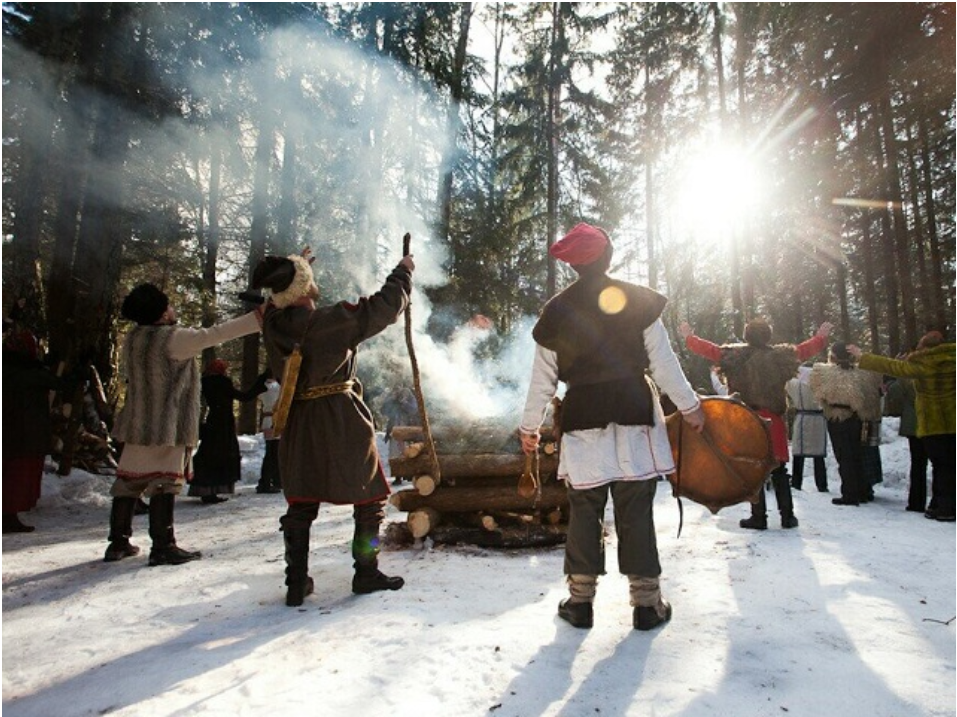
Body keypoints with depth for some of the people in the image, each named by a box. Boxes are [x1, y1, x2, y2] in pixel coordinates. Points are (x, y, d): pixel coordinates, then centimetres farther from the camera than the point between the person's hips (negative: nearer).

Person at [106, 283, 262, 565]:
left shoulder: (132, 340, 8)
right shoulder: (174, 338, -15)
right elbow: (216, 334, -18)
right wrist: (259, 316, -17)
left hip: (136, 424, 8)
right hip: (167, 426, -7)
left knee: (129, 481, 12)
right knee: (164, 483, -3)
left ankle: (118, 542, 21)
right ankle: (163, 546, 0)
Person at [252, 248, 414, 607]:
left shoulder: (273, 324, -2)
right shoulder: (331, 321, -18)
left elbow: (279, 302, 23)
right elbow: (384, 307, -12)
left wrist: (294, 268, 34)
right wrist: (404, 271, 4)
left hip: (297, 422, 6)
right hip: (342, 420, -5)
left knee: (300, 503, 15)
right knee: (370, 496, 11)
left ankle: (297, 582, 20)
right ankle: (366, 573, 19)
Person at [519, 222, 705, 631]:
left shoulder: (556, 311, 4)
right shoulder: (637, 301, 0)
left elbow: (543, 379, 6)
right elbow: (663, 362, 0)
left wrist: (530, 427, 16)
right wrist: (689, 406, 10)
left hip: (582, 420, 1)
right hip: (634, 415, -1)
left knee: (584, 511, 9)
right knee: (636, 511, 6)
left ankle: (580, 601, 16)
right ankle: (646, 603, 14)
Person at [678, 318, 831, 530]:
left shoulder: (734, 356, -5)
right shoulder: (781, 356, 1)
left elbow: (708, 349, 5)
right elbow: (805, 350, 17)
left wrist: (688, 336, 23)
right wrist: (821, 336, 37)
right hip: (774, 422, 2)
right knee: (779, 470, 13)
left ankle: (758, 517, 7)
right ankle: (787, 516, 18)